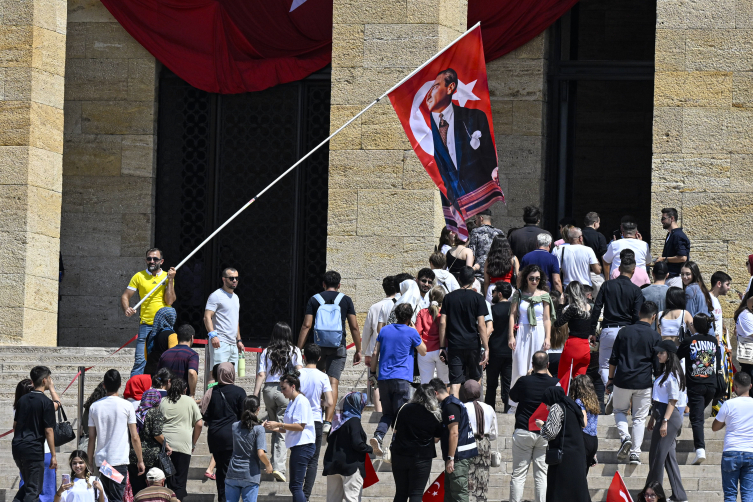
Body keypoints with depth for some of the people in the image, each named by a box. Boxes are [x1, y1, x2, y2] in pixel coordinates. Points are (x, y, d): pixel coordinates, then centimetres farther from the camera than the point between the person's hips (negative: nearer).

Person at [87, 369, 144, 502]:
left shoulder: (94, 407, 4)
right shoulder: (126, 406, -5)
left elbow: (91, 438, 7)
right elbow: (135, 437, -2)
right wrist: (140, 460, 8)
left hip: (101, 460, 3)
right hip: (119, 460, -3)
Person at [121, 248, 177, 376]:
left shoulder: (167, 276, 7)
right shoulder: (139, 277, 4)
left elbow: (170, 300, -4)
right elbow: (125, 296, 4)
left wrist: (170, 280, -9)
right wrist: (126, 309, -16)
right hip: (146, 325, -2)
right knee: (141, 360, -10)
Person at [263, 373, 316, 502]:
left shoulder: (301, 401, -10)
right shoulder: (291, 403, 20)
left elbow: (300, 426, -19)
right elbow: (288, 429, 24)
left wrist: (279, 424, -18)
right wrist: (273, 428, 9)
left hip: (303, 446, -11)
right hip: (297, 447, 11)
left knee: (295, 486, -14)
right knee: (295, 486, 11)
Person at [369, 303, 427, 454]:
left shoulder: (384, 330, 10)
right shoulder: (411, 332, -1)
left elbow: (375, 353, 10)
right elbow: (423, 352, 12)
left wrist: (373, 372, 19)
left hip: (383, 378, 4)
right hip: (402, 379, -4)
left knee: (387, 413, 11)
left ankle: (378, 436, -14)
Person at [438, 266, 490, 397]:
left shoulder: (449, 298, 5)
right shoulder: (477, 298, -2)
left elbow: (442, 323, 2)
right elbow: (481, 325, -6)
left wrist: (442, 347, 7)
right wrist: (486, 348, -4)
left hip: (454, 346, 1)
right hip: (473, 344, -1)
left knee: (455, 381, -2)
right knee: (474, 380, 14)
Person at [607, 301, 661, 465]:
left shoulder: (624, 332, 3)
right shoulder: (655, 337, -2)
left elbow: (613, 359, 6)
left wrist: (610, 378, 16)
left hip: (622, 380, 1)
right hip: (644, 383, -1)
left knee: (620, 410, 20)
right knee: (639, 417, 7)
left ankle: (624, 437, -5)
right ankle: (635, 453, -1)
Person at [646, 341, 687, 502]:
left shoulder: (672, 375, -13)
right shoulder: (664, 372, 17)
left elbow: (673, 400, -17)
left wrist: (665, 421, -21)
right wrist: (653, 418, 23)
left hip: (670, 417, -10)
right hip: (662, 416, 10)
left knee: (657, 456, -5)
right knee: (668, 456, 10)